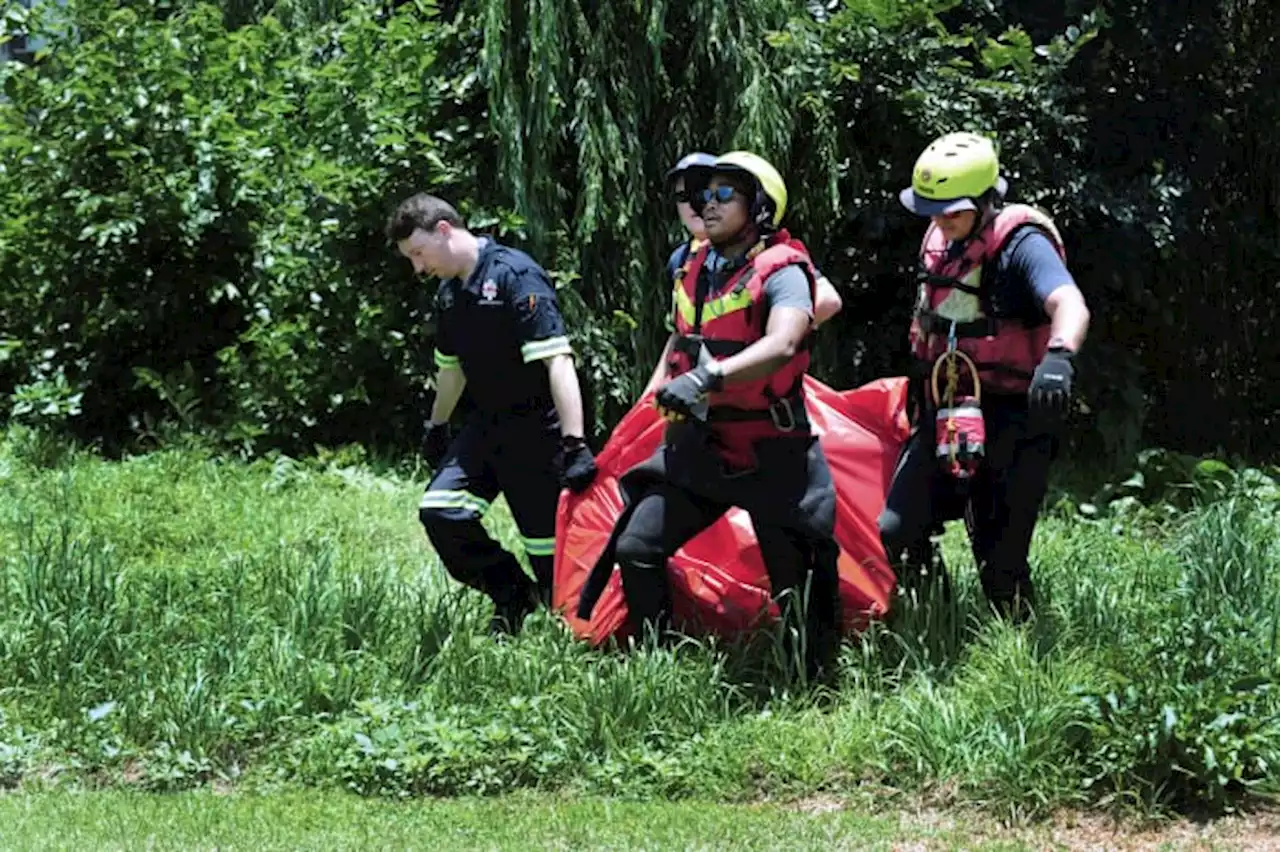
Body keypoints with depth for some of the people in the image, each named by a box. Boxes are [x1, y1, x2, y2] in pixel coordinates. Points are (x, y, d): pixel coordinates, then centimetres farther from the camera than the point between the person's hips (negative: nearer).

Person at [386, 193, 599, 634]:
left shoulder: (515, 275, -17)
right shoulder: (449, 293, 9)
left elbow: (556, 359, -24)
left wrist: (574, 445, -30)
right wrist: (436, 427, 34)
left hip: (537, 427, -7)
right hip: (486, 424, 7)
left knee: (548, 541, -6)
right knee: (440, 511, -7)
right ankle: (512, 594, 11)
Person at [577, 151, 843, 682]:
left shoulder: (781, 271, -13)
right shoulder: (695, 269, 10)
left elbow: (781, 345, -33)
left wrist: (708, 378, -43)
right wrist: (663, 390, 25)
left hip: (770, 454, -6)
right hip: (697, 444, 6)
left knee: (796, 586, 1)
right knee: (636, 548, -4)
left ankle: (813, 683, 18)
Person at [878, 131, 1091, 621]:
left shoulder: (1022, 242, -16)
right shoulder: (940, 239, 9)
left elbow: (1070, 306, -34)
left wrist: (1059, 356, -54)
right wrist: (921, 389, 31)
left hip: (1009, 420, -7)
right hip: (944, 414, 7)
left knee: (1000, 563, -6)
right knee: (897, 536, 1)